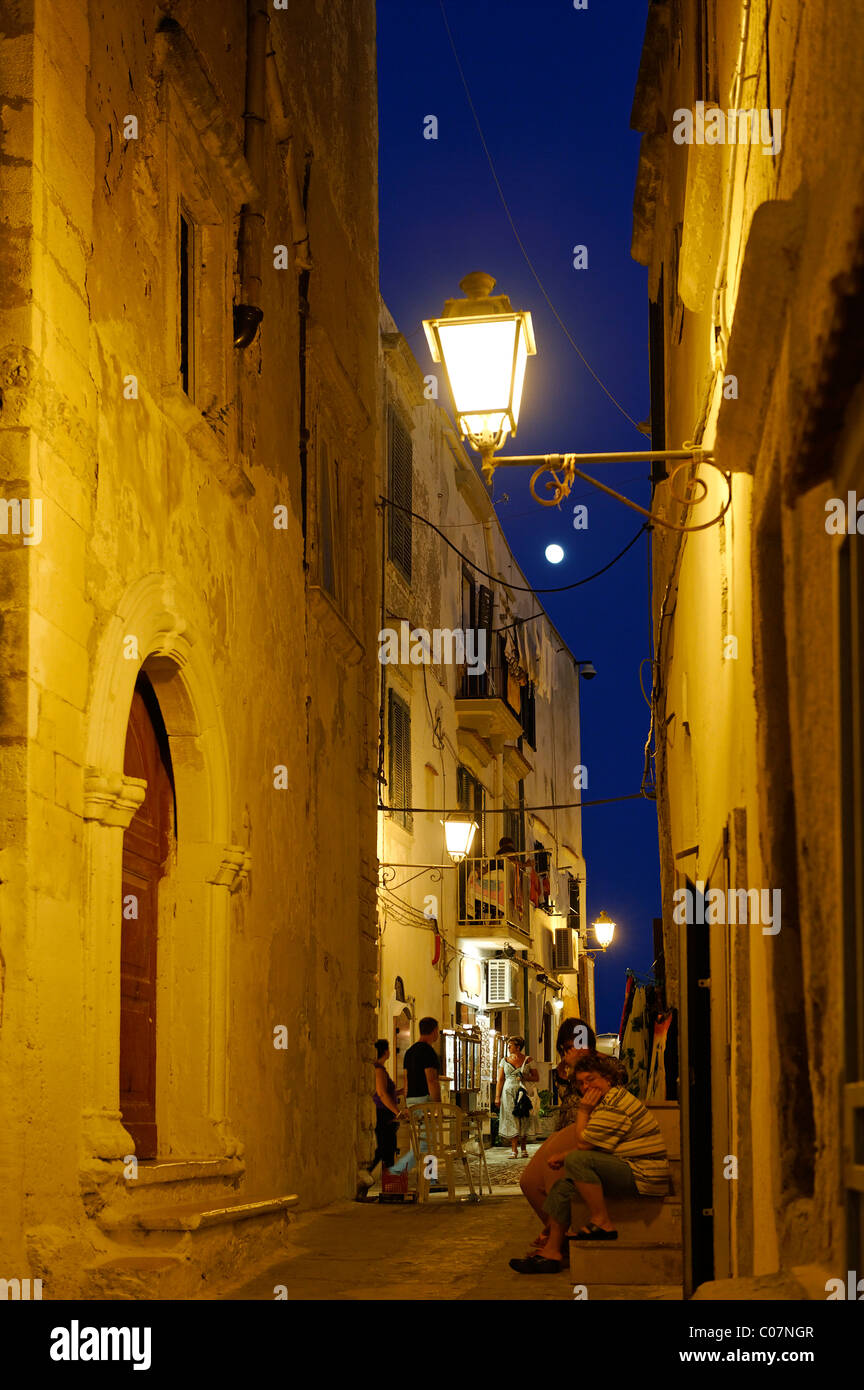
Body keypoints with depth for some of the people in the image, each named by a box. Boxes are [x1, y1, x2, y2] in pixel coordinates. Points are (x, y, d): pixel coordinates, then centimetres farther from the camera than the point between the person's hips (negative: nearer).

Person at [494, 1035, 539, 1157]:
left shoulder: (528, 1060, 3)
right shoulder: (504, 1061, 9)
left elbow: (536, 1077, 7)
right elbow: (500, 1080, 7)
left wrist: (525, 1078, -12)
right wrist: (497, 1096, 0)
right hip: (508, 1093, 1)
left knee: (523, 1120, 0)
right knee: (511, 1120, -5)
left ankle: (523, 1148, 15)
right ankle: (514, 1150, -4)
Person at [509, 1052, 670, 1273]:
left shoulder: (614, 1106, -17)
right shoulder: (606, 1101, 18)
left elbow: (582, 1145, -17)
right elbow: (588, 1146, 19)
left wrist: (583, 1111, -8)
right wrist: (564, 1157, 5)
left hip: (641, 1178, -11)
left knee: (578, 1160, -27)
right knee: (563, 1186, 9)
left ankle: (602, 1223, -20)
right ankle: (553, 1252, 6)